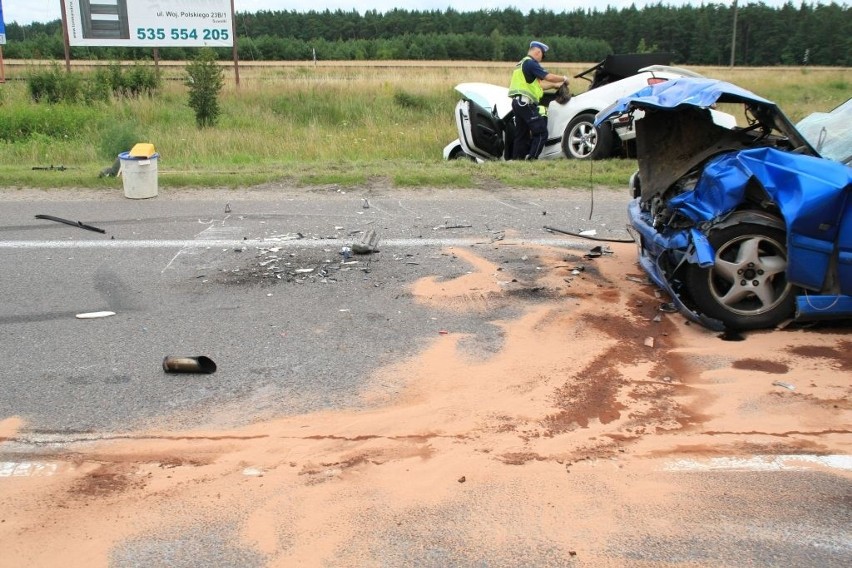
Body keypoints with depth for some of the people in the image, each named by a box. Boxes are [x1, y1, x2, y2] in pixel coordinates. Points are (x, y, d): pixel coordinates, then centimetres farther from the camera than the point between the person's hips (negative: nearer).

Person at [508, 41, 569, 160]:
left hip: (518, 102, 10)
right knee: (541, 132, -8)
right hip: (525, 102, -10)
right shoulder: (530, 63, -9)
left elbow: (538, 85, 27)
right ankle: (531, 158, -13)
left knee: (521, 135, 12)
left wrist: (554, 85, 25)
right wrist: (564, 79, 2)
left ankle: (516, 159, 11)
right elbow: (548, 77, -14)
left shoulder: (521, 64, 24)